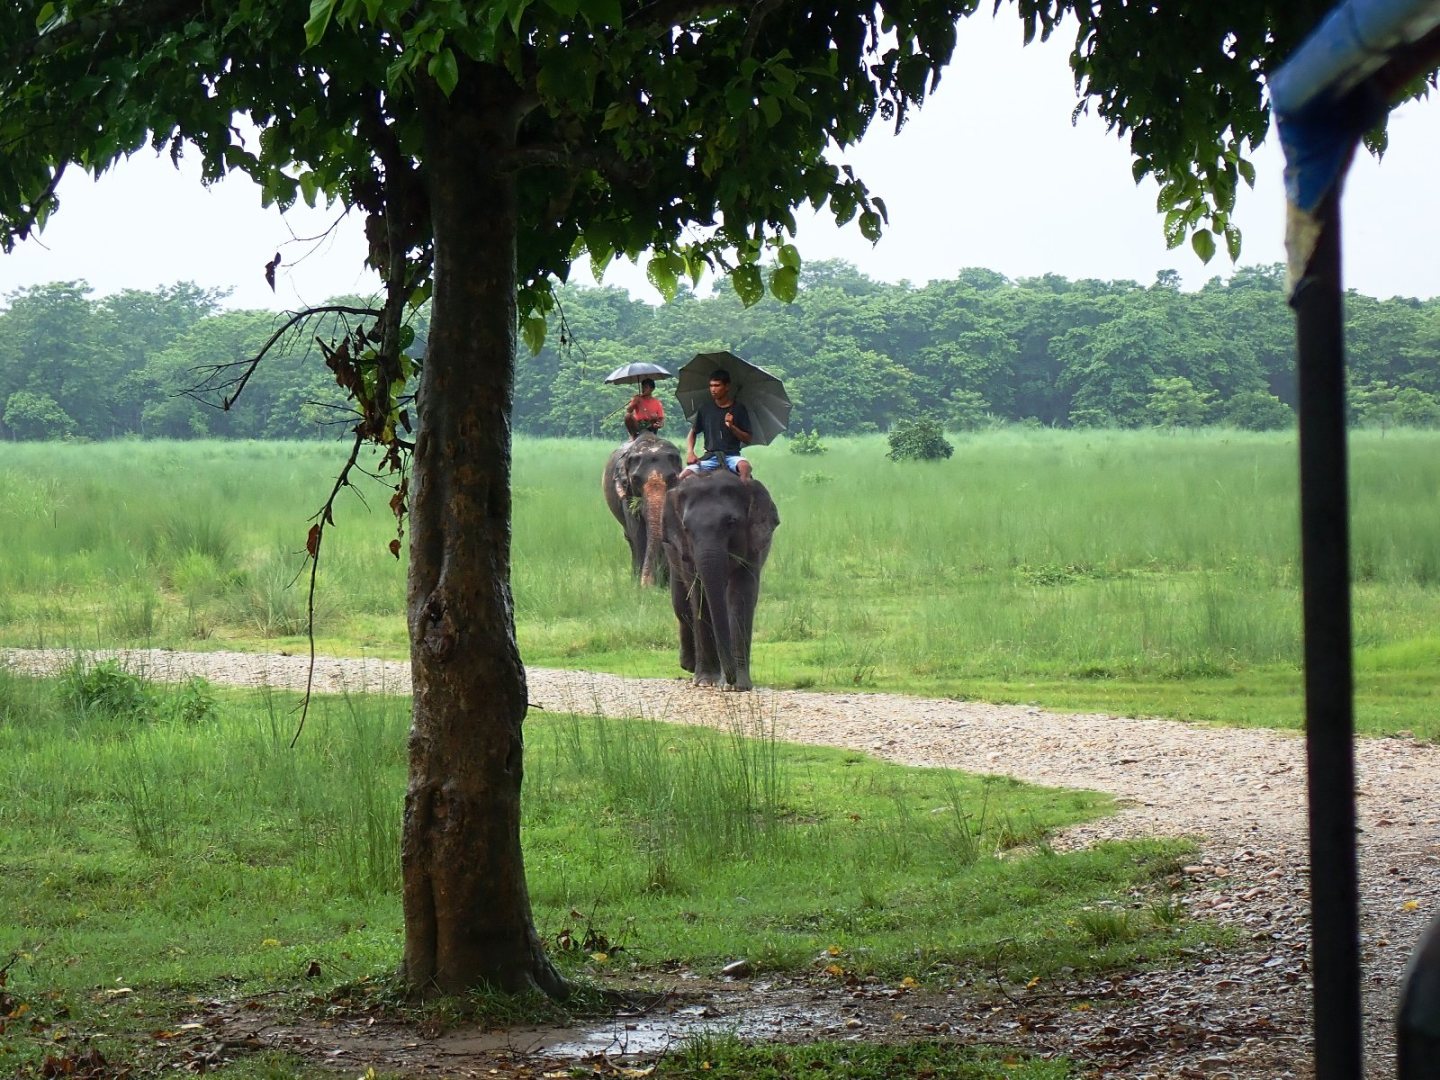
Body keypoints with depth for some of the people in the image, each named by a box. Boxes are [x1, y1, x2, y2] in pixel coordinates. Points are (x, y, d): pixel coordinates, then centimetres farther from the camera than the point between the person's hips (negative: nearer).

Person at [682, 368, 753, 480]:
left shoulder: (739, 409, 3)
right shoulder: (705, 408, 9)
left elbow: (748, 439, 3)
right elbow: (693, 432, 17)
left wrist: (732, 427, -14)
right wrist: (690, 452, 0)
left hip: (732, 455, -2)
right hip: (710, 456, 2)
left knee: (744, 466, -37)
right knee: (683, 476, -21)